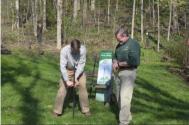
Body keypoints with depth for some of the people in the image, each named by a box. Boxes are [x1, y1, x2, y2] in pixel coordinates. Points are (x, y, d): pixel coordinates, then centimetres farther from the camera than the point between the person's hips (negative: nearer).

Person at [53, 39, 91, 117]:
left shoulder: (83, 49, -26)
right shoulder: (64, 50, -29)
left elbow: (81, 65, -22)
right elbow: (62, 67, -28)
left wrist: (76, 78, -28)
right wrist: (67, 81, -34)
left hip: (79, 71, 1)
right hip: (67, 70, -1)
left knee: (83, 88, -1)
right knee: (62, 89, -5)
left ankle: (85, 109, 15)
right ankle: (57, 111, 8)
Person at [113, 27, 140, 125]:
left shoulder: (133, 44, -13)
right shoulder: (119, 45, 12)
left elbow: (135, 61, -22)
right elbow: (115, 56, 21)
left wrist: (119, 64, -16)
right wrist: (114, 63, -3)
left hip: (128, 73, -8)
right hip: (118, 73, 8)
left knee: (124, 98, -9)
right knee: (119, 97, 13)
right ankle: (127, 116, 29)